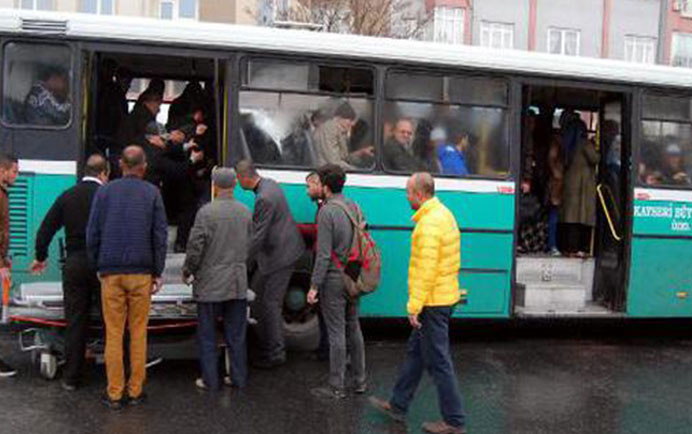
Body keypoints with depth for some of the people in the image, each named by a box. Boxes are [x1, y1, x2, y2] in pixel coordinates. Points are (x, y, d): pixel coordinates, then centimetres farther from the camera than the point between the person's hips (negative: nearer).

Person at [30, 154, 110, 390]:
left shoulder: (67, 196, 5)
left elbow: (46, 228, 8)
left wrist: (40, 257, 22)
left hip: (73, 265, 3)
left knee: (75, 321, 8)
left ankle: (71, 378, 13)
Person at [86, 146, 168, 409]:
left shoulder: (105, 192, 3)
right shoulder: (152, 193, 2)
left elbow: (93, 233, 2)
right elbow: (160, 236, -1)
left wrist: (98, 266, 12)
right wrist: (157, 273, 5)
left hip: (111, 272, 1)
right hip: (141, 273, 0)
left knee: (113, 333, 4)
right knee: (138, 333, 7)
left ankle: (114, 394, 8)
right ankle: (135, 391, 11)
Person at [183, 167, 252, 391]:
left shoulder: (206, 212, -14)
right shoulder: (246, 212, 2)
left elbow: (195, 246, -13)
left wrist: (187, 272, 2)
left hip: (210, 283, -4)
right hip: (238, 283, 5)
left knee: (207, 335, 8)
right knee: (236, 335, 13)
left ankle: (210, 380, 14)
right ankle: (239, 378, 20)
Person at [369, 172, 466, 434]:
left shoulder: (429, 224, -21)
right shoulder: (443, 214, 11)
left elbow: (426, 269, -25)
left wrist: (414, 306, -21)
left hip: (433, 302, -11)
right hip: (443, 296, 11)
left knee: (438, 361, -1)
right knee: (415, 352, 19)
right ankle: (397, 406, 31)